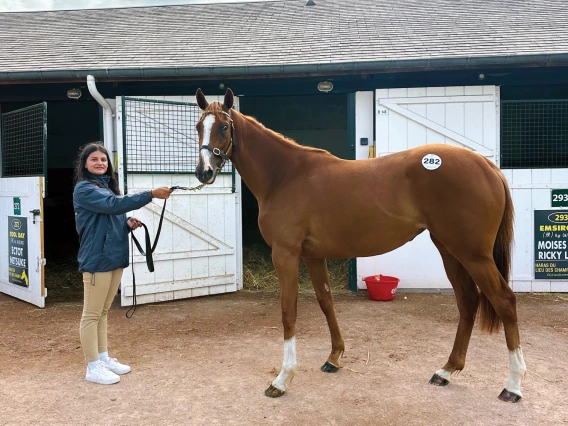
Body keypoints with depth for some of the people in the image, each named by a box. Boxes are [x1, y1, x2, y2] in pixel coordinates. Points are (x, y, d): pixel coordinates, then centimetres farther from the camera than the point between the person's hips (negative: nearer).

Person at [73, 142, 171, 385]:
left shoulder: (107, 187, 17)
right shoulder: (84, 189, -10)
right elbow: (114, 205, -26)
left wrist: (128, 224, 0)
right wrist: (151, 194, -30)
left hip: (115, 257, 9)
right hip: (97, 258, -9)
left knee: (103, 312, 16)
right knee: (92, 314, 1)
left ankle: (104, 358, 27)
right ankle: (93, 367, 8)